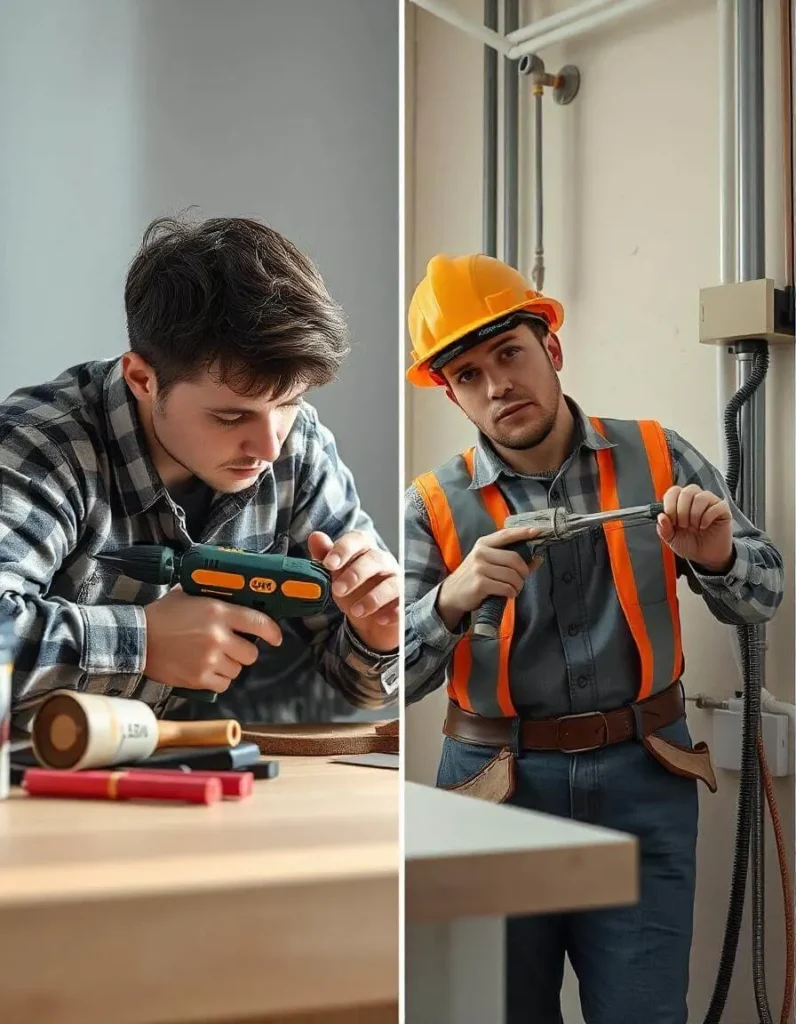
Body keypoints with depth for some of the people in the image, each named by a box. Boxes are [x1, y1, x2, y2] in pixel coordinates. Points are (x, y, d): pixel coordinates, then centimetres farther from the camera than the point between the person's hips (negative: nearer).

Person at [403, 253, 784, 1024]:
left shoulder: (656, 458, 1)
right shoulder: (434, 508, -4)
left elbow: (761, 598, 4)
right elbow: (390, 679, -9)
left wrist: (718, 558, -19)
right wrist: (453, 601, -29)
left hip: (641, 783, 1)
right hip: (497, 787, 0)